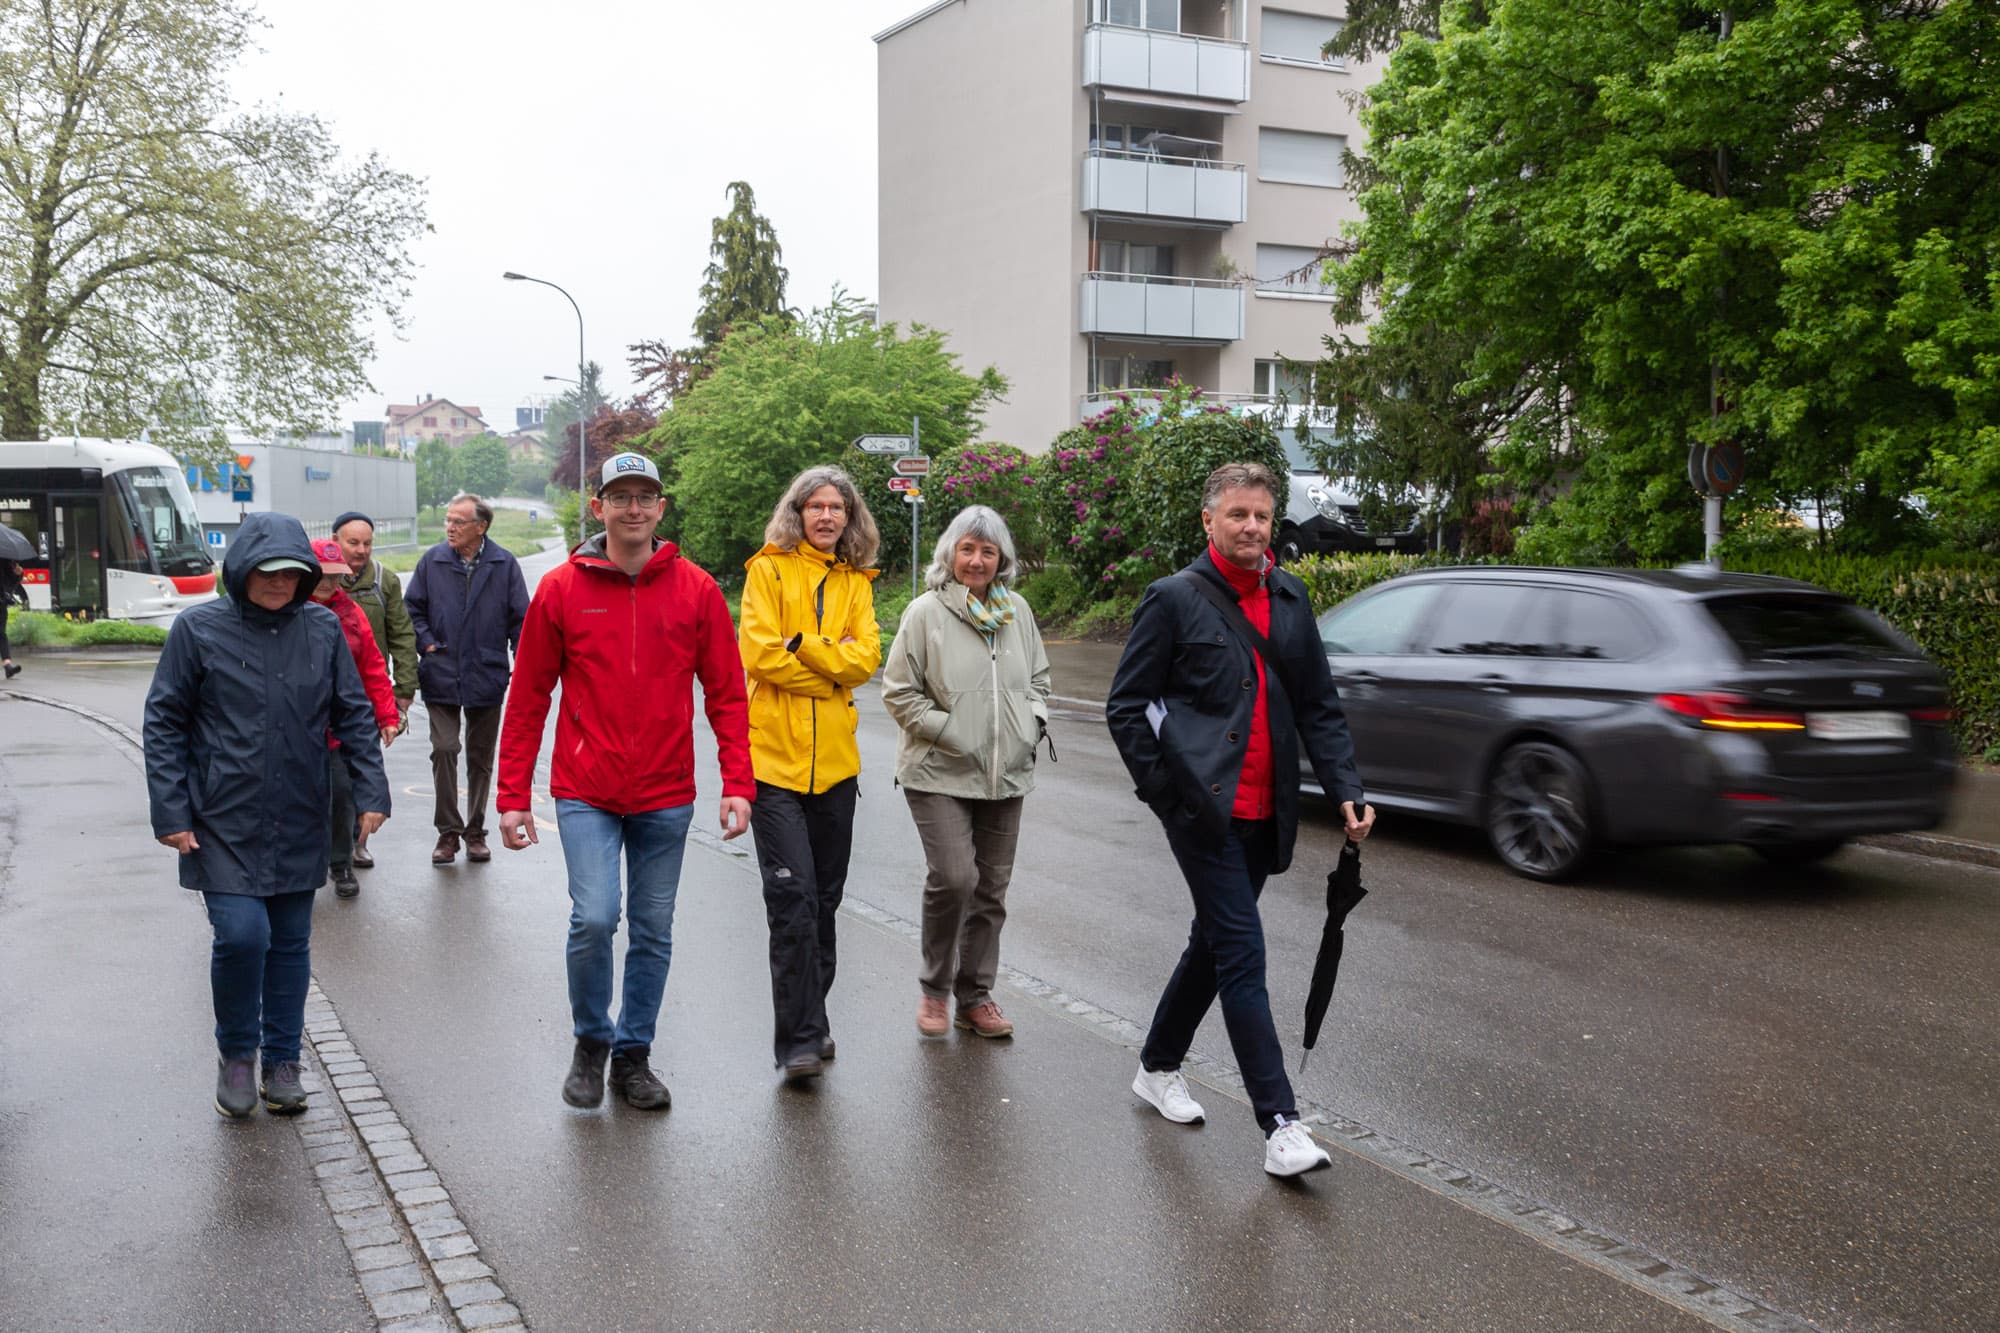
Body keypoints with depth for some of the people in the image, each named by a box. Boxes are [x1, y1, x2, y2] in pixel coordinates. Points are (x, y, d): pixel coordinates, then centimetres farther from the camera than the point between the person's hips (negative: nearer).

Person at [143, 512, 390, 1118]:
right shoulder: (198, 629, -5)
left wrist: (371, 792, -1)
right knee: (241, 934, -12)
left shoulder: (323, 628, 2)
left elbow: (355, 715, 7)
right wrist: (171, 812, -7)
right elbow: (163, 723, -1)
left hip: (299, 823, 3)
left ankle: (282, 1062, 24)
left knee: (291, 942, 9)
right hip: (223, 822, -3)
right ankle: (236, 1052, 13)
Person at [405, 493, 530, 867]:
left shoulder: (504, 564, -2)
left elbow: (519, 619, 1)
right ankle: (448, 831, 4)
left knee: (481, 757, 10)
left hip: (487, 678, 0)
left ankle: (475, 832, 22)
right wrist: (427, 645, -2)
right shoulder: (432, 561, 1)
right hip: (442, 678, 0)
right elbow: (413, 608, 10)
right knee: (444, 750, -8)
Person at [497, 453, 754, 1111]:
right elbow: (528, 698, 2)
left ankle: (633, 1054, 26)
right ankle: (591, 1040, 13)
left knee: (653, 931, 9)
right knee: (594, 916, -13)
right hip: (585, 792, -2)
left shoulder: (696, 590, 0)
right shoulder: (561, 588, -2)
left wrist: (737, 784, -6)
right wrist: (513, 797, 0)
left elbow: (726, 693, 3)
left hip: (665, 797, 2)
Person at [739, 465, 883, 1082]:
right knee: (792, 897, -9)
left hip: (834, 758, 5)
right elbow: (759, 653, -13)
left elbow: (866, 656, -3)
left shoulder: (856, 582, 11)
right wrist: (833, 672, -7)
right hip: (774, 757, -5)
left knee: (825, 896, 13)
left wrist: (803, 646, -15)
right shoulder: (769, 569, -2)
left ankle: (811, 1021, 27)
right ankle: (800, 1039, -3)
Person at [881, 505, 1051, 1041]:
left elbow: (1038, 678, 22)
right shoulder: (926, 613, -7)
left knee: (991, 888, 10)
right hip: (940, 775, -5)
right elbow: (899, 692, -6)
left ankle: (975, 996, 25)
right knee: (953, 878, -16)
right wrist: (946, 732, -13)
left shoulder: (1018, 611, 8)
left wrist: (1034, 722, 5)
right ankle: (934, 987, 7)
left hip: (1005, 775, 5)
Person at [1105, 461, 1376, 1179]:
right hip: (1205, 808, -6)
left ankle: (1158, 1067, 36)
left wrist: (1346, 789, 3)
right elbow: (1126, 707, -3)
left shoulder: (1289, 597, 11)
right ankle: (1280, 1123, -8)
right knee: (1242, 953, -10)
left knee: (1215, 943, 16)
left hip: (1264, 812, 6)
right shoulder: (1175, 598, -5)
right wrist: (1167, 792, -8)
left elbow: (1319, 705, 14)